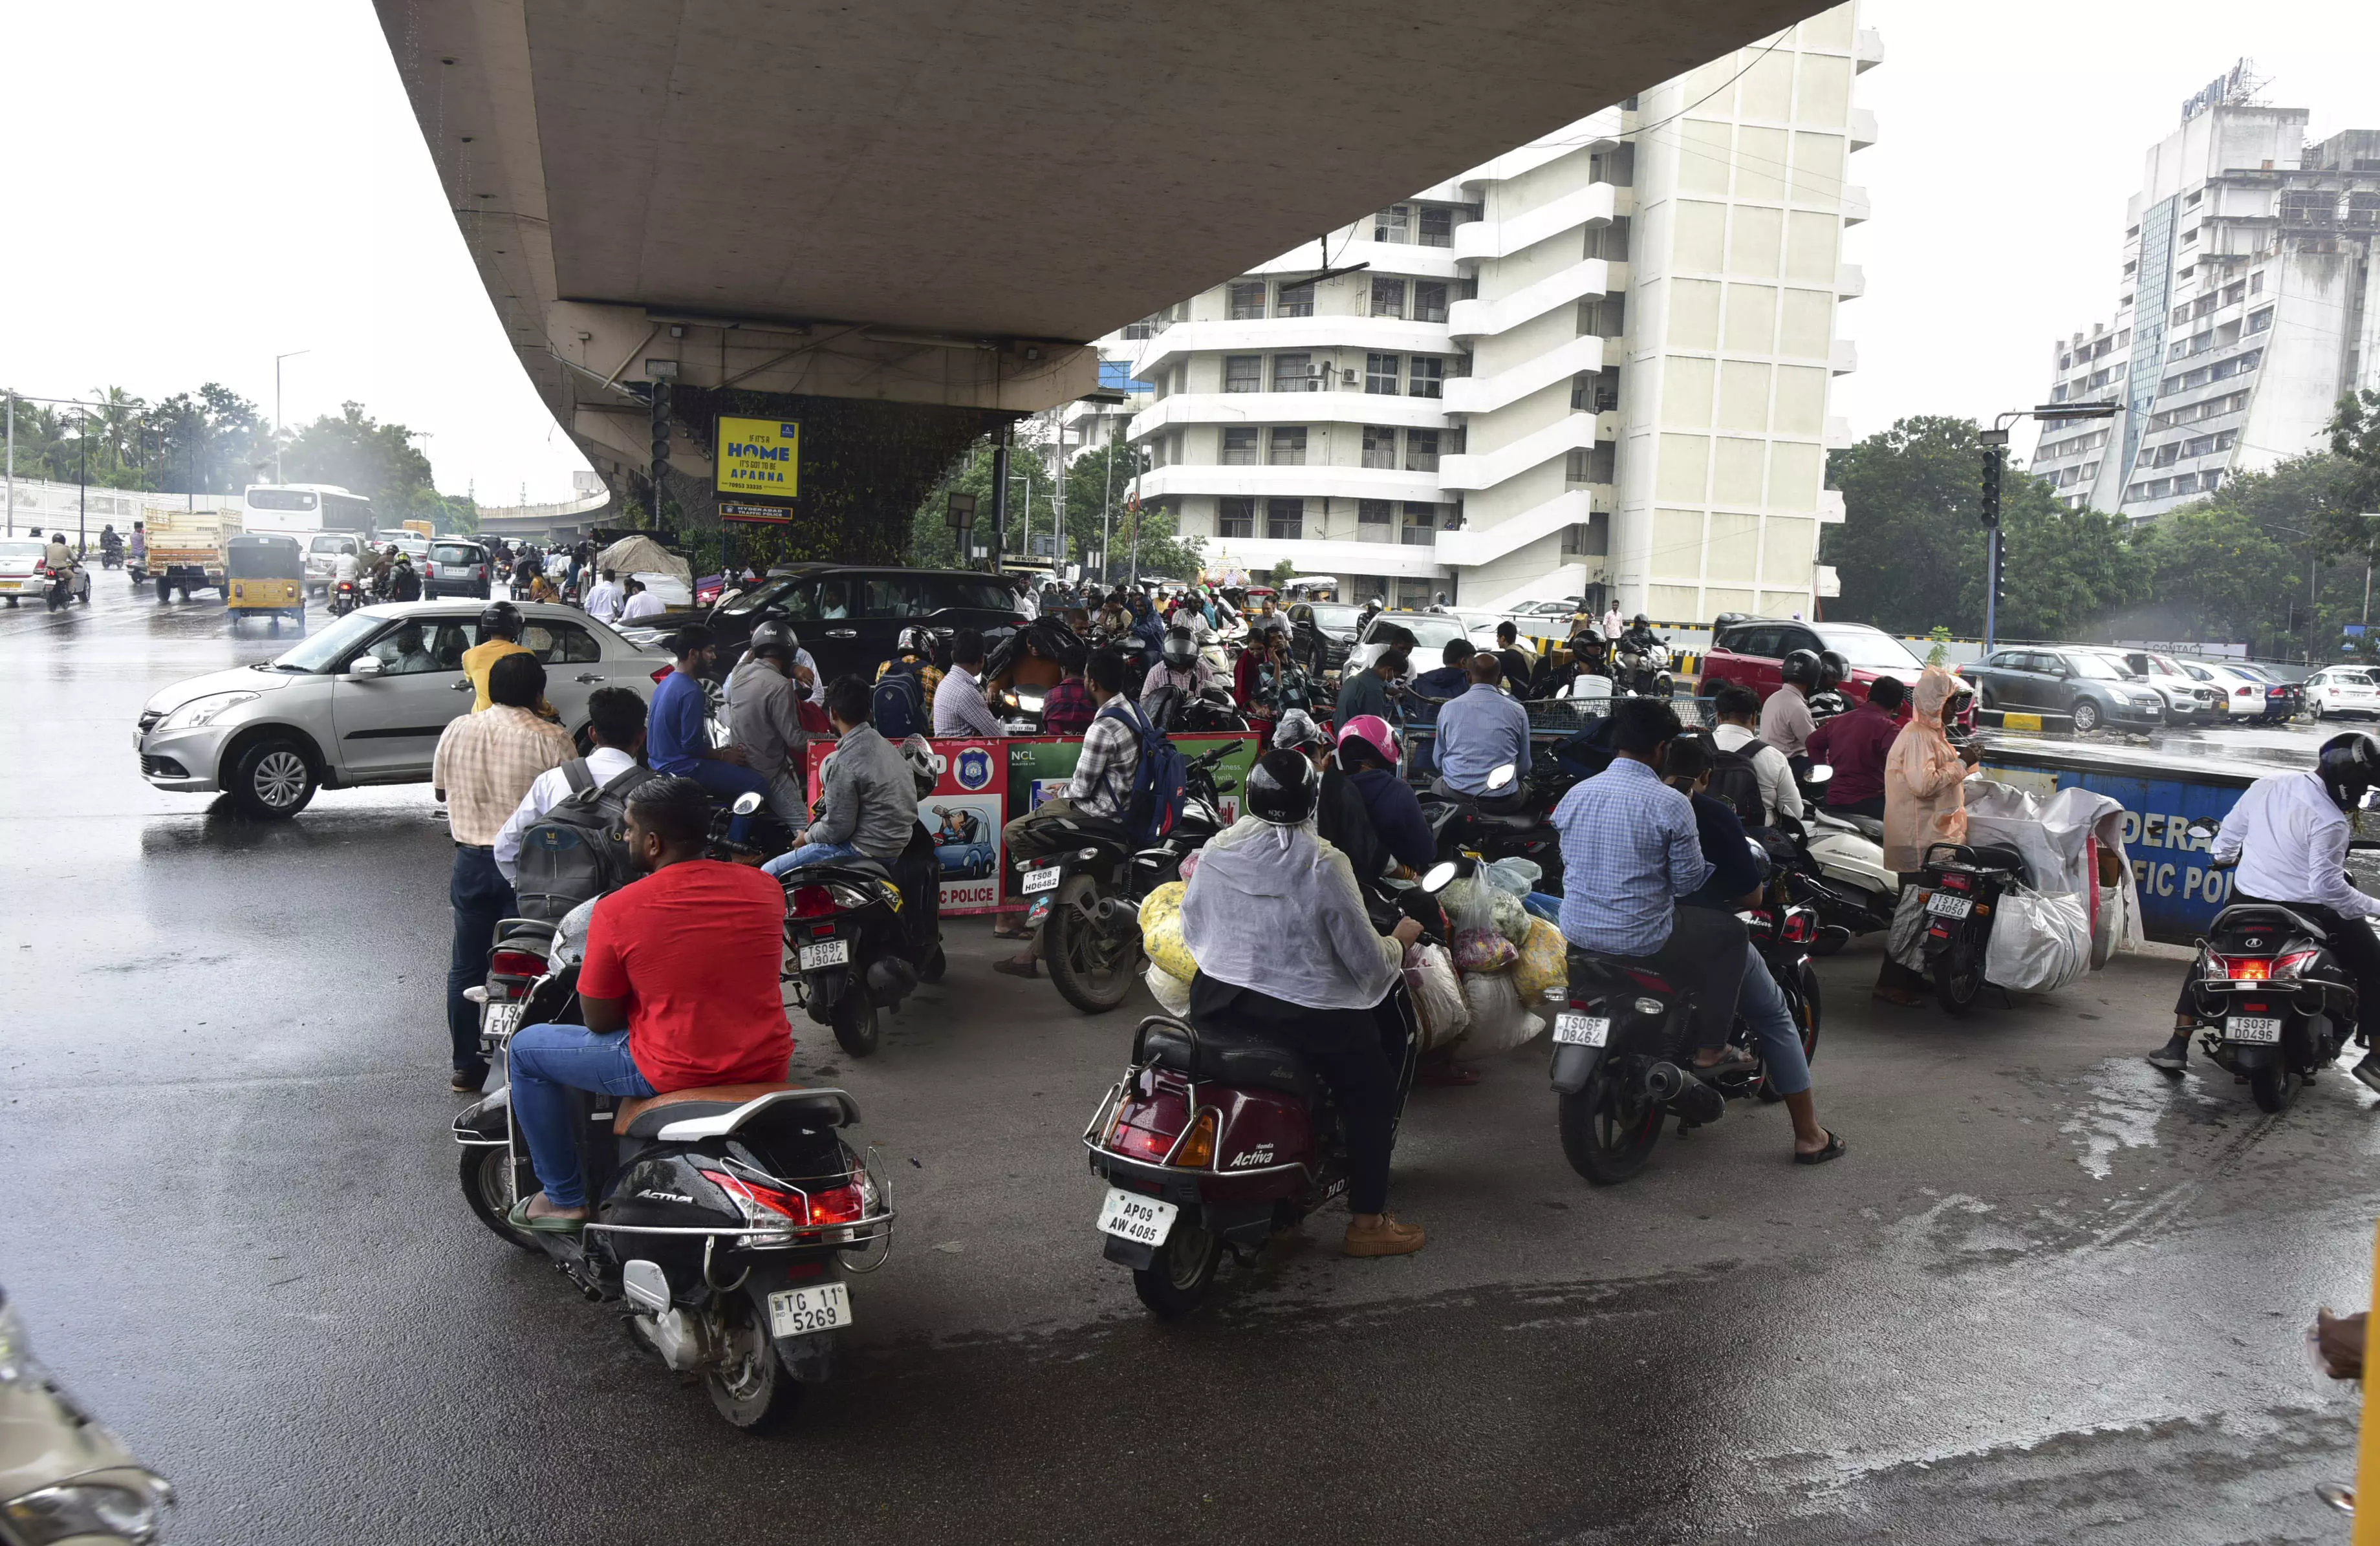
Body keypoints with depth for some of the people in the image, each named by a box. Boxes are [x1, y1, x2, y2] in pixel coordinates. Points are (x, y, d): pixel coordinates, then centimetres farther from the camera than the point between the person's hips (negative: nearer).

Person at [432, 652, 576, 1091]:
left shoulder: (457, 730, 0)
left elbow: (441, 790, 12)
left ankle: (466, 1064, 21)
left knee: (467, 966, 14)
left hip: (471, 860, 3)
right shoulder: (552, 739, -13)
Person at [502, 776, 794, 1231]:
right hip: (768, 1067, 5)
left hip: (676, 1074, -5)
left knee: (525, 1049, 15)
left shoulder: (617, 910, -13)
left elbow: (599, 1020, -4)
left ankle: (564, 1199, 23)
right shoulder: (765, 887, 0)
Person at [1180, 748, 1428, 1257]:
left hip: (1217, 1004, 6)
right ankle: (1367, 1223, 18)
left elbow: (1192, 932, 9)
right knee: (1373, 1092, 15)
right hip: (1306, 1014, -5)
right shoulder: (1324, 867, -17)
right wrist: (1399, 941, 9)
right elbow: (1366, 962, -12)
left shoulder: (1213, 853, -4)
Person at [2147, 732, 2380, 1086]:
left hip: (2246, 898, 5)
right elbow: (2327, 884, -22)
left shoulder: (2266, 785, -1)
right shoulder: (2329, 821, -20)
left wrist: (2220, 854, 32)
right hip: (2304, 910, -5)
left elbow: (2231, 829, 14)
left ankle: (2178, 1045, 17)